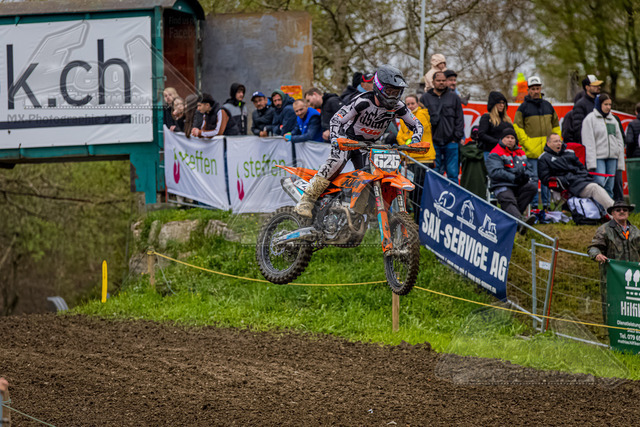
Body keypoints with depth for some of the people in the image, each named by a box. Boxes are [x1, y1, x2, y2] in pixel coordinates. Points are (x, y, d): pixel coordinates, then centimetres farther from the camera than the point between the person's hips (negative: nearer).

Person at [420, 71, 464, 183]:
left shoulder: (454, 98, 11)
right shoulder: (425, 98, 9)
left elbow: (459, 119, 9)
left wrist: (457, 137, -1)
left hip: (451, 142, 0)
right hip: (433, 143, 0)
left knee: (452, 173, -2)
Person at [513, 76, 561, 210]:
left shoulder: (548, 106, 15)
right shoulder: (524, 107, 1)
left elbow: (555, 126, 21)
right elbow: (517, 127, -2)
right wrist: (526, 144, -11)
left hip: (548, 150, 4)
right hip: (532, 151, -4)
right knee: (533, 178, -5)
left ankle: (546, 204, 9)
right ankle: (534, 204, -1)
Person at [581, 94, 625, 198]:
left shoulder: (613, 120, 18)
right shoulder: (590, 119, -1)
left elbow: (619, 141, 20)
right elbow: (588, 143, -7)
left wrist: (620, 162, 13)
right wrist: (591, 162, -15)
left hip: (612, 158, 6)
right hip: (598, 157, -6)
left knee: (609, 186, 3)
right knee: (600, 184, -17)